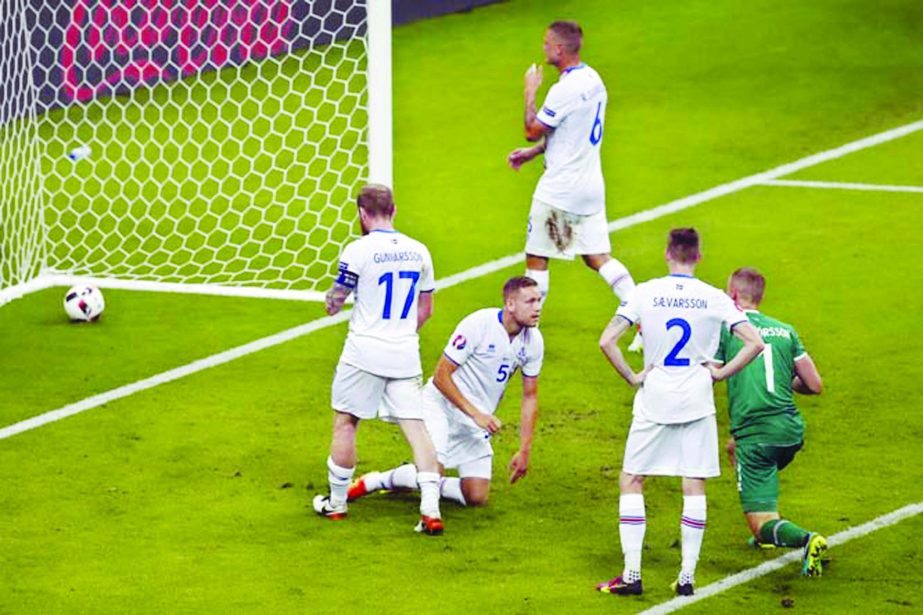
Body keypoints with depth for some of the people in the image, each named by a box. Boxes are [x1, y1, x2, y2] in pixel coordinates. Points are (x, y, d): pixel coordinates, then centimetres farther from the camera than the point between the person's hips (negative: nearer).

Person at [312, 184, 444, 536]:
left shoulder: (358, 251, -10)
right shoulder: (419, 251, 6)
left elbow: (333, 305, -3)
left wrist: (333, 298, 20)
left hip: (364, 351, -4)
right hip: (406, 354, 4)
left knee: (345, 423, 11)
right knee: (416, 427, 1)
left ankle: (336, 503, 21)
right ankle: (430, 510, -10)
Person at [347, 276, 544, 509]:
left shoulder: (533, 341, -4)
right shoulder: (478, 324, -22)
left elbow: (530, 396, 6)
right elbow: (441, 376, -19)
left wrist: (525, 450, 1)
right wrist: (475, 413, -24)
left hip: (479, 419, 6)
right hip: (442, 406, -6)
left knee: (477, 497, -4)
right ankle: (375, 481, 1)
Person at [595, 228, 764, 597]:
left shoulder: (645, 293, -5)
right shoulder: (715, 299, -2)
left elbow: (606, 341, -11)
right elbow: (755, 343, -6)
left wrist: (632, 378, -1)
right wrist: (721, 373, 1)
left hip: (653, 401, -1)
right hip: (697, 402, 1)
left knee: (631, 482, 9)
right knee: (694, 487, 8)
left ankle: (631, 575, 2)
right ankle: (687, 576, 5)